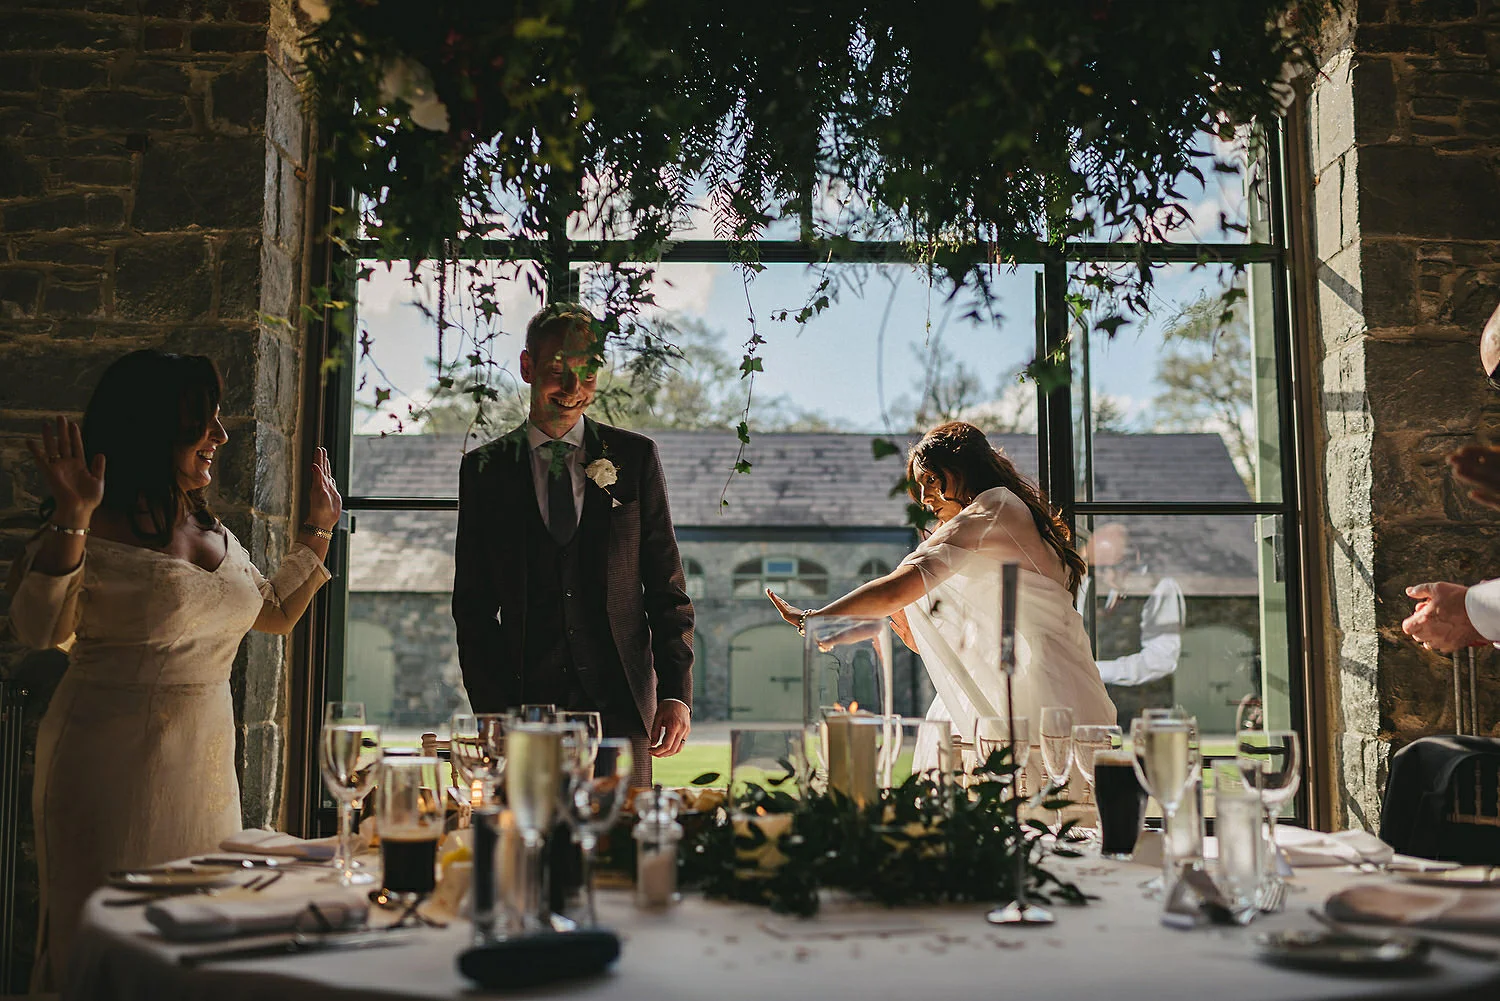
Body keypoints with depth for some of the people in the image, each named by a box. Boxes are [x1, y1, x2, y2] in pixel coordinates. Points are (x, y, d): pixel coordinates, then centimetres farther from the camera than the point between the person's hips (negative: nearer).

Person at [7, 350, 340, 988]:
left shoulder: (216, 534, 12)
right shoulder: (96, 533, -9)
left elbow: (278, 612, 23)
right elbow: (39, 630, -22)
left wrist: (318, 529, 21)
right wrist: (71, 519, -28)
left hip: (206, 767, 7)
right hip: (112, 763, -6)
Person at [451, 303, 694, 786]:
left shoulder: (635, 456, 7)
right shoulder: (485, 469, 7)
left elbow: (667, 586, 6)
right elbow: (473, 605, 7)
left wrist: (675, 692, -2)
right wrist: (492, 707, -2)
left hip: (619, 699, 0)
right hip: (526, 700, 0)